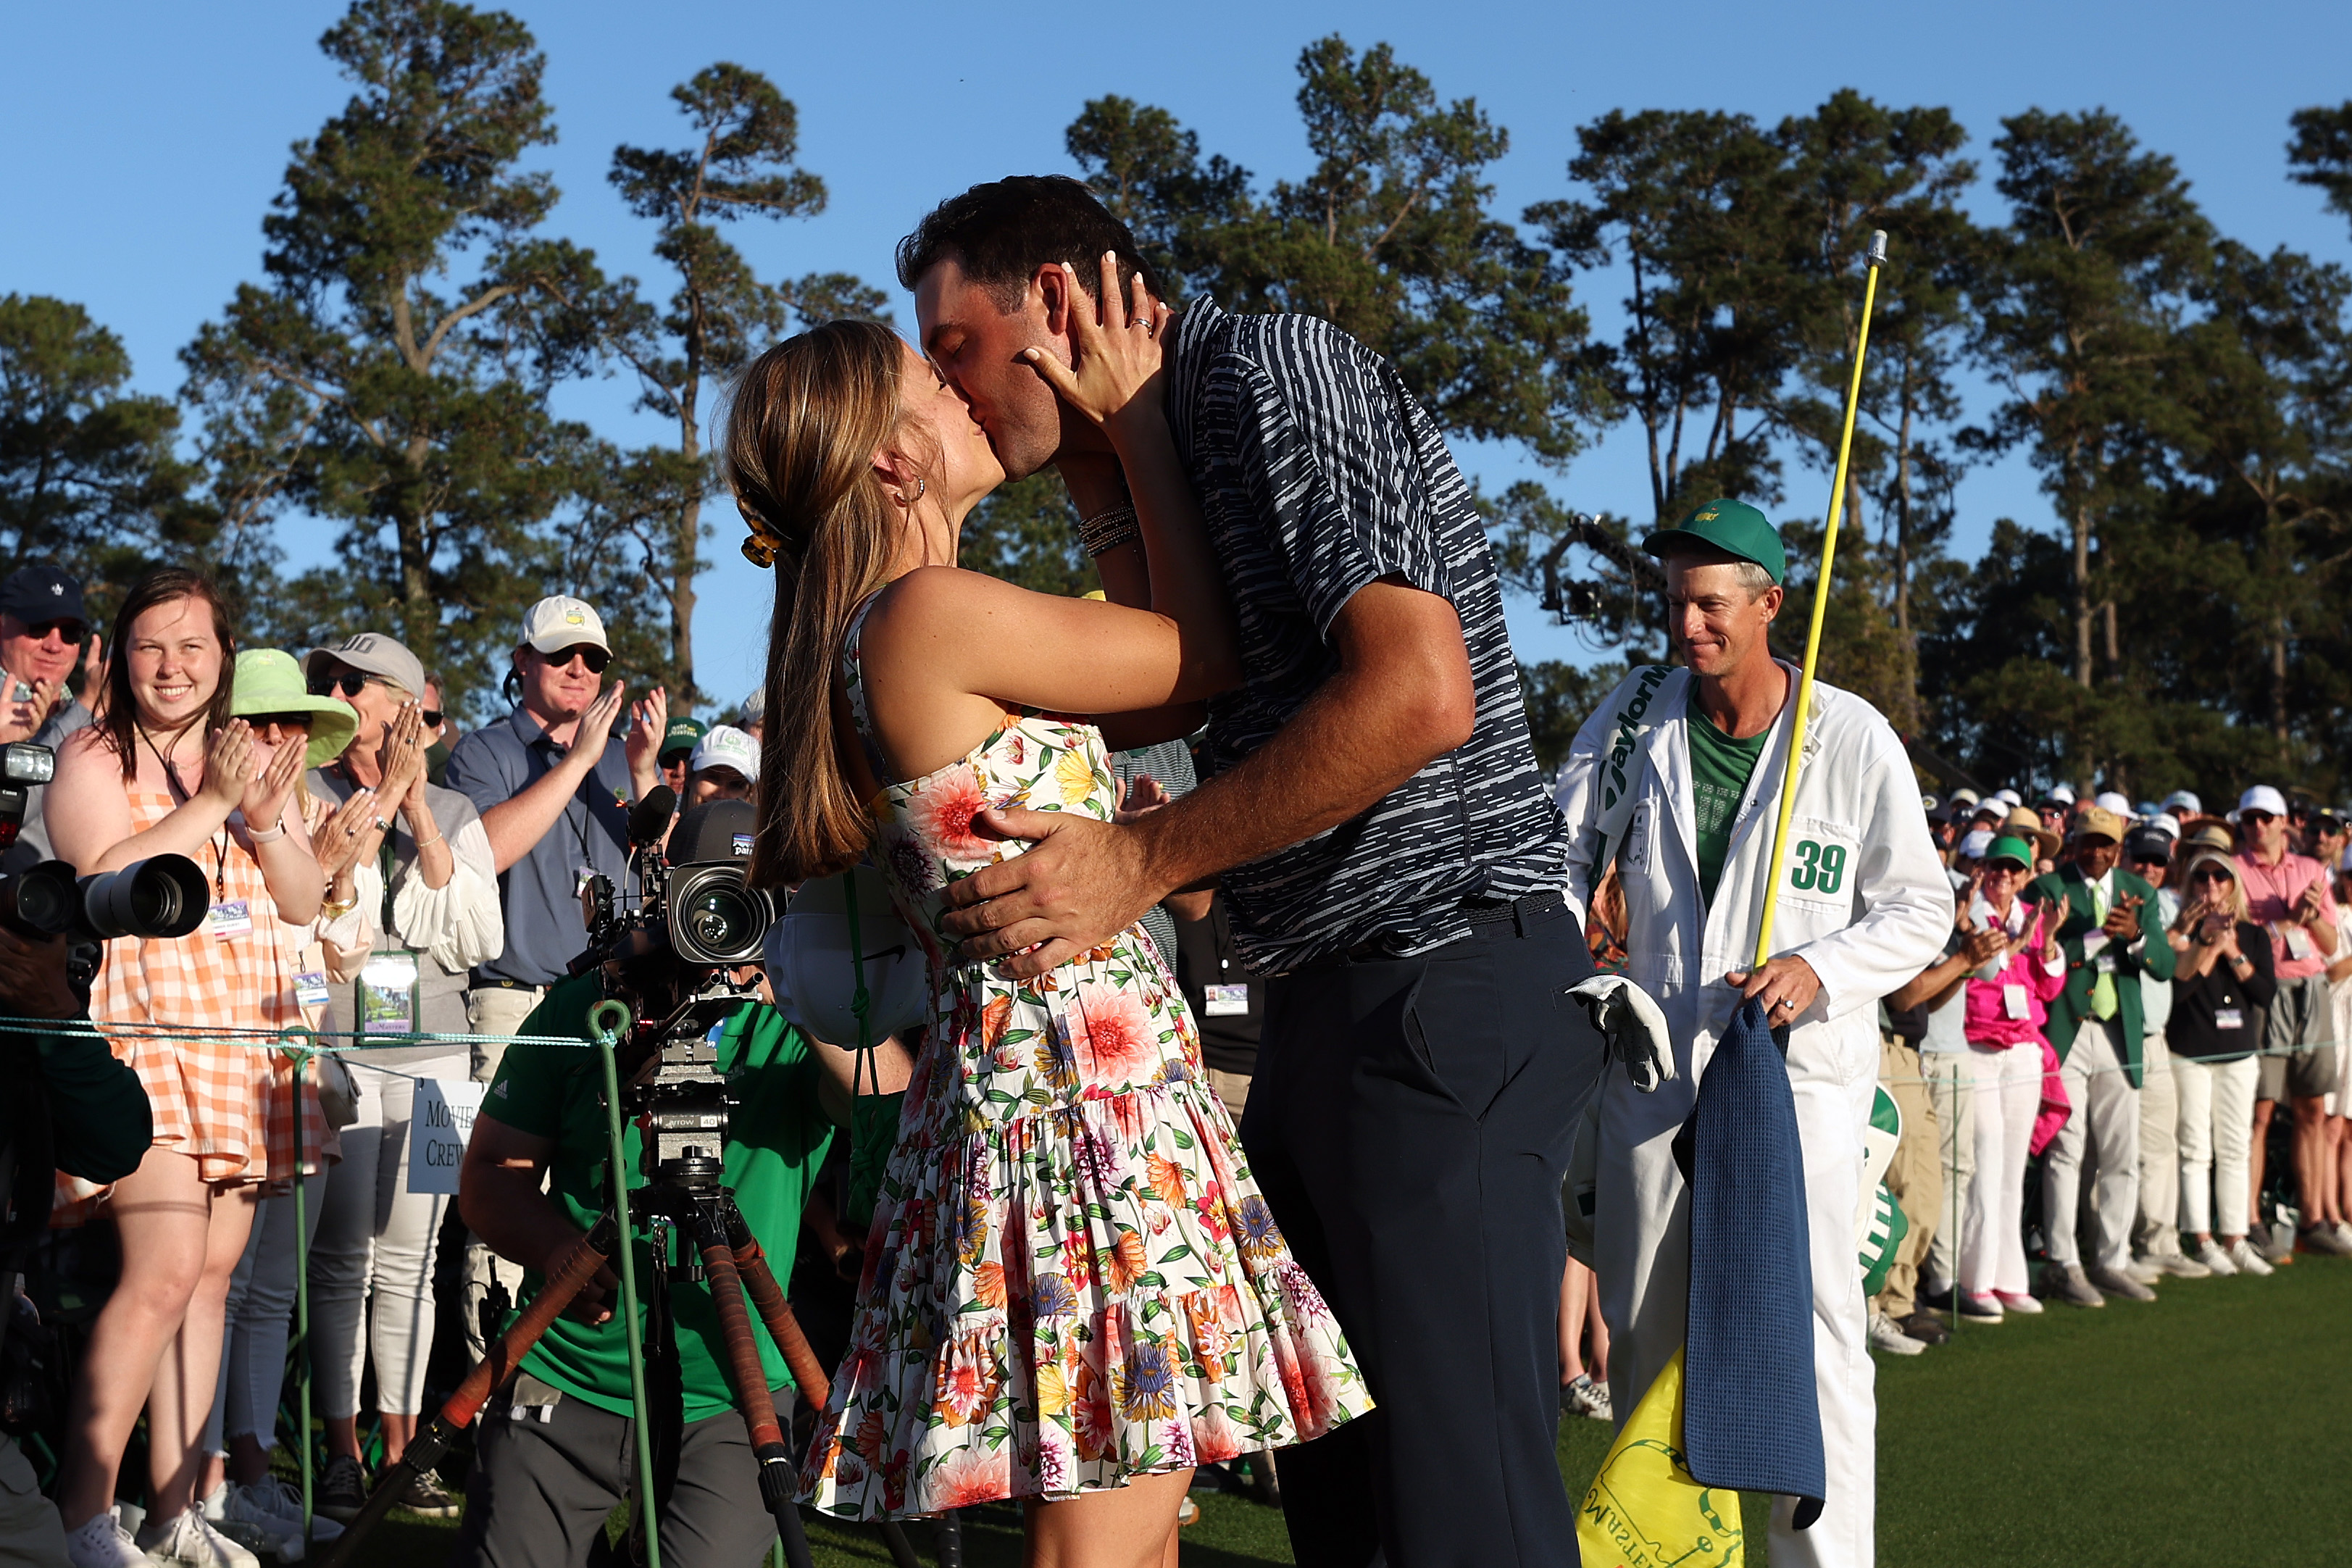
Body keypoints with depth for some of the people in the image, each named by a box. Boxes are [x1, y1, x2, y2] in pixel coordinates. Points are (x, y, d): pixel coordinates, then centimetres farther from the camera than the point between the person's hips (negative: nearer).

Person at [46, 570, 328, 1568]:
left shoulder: (255, 758, 17)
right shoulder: (94, 758, 1)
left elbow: (306, 902, 12)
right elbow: (102, 878, -15)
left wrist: (268, 821, -6)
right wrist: (211, 805, -15)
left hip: (246, 1036, 6)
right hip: (146, 1028, -6)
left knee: (213, 1272, 5)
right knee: (165, 1269, -17)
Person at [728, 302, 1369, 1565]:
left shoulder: (871, 649, 15)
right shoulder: (933, 615, -14)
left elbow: (1152, 697, 19)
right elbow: (1204, 657, -3)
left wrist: (1109, 460, 21)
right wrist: (1136, 419, 6)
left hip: (1010, 1075, 10)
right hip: (1084, 1093, -10)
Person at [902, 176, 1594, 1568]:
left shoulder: (1276, 368, -10)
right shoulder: (1164, 454, 21)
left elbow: (1414, 693, -22)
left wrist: (1141, 860, -15)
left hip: (1445, 981, -10)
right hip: (1327, 1002, 10)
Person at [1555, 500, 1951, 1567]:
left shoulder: (1854, 738, -5)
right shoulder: (1633, 717, 3)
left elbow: (1921, 907, 0)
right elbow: (1563, 856, 5)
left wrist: (1822, 969, -16)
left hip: (1800, 1073, -3)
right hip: (1655, 1068, 4)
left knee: (1813, 1334, -10)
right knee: (1644, 1334, 11)